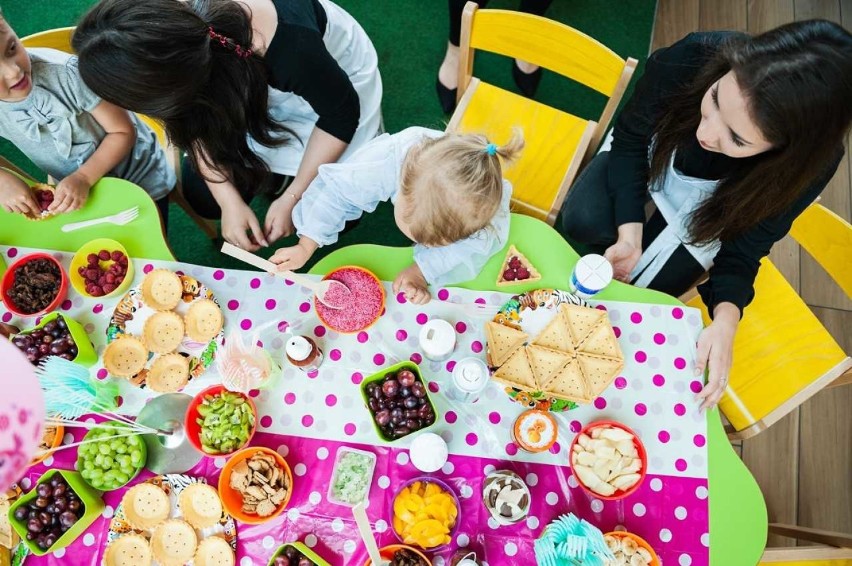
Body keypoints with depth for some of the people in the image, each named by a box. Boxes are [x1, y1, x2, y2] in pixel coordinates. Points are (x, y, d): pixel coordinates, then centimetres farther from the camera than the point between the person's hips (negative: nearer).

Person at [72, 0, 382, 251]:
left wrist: (291, 199, -20)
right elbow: (196, 123, -12)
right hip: (248, 85, 4)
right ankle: (273, 171, 22)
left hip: (328, 83, -3)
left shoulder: (291, 49, -45)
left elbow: (341, 115, -25)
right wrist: (230, 201, -21)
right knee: (204, 196, -5)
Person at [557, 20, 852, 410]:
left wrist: (725, 319, -37)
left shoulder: (812, 160, -35)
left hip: (707, 211, 0)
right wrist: (630, 233, -30)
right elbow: (630, 140, -19)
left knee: (646, 285, -14)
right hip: (653, 156, 1)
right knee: (583, 223, -24)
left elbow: (746, 245, -20)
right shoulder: (691, 60, -37)